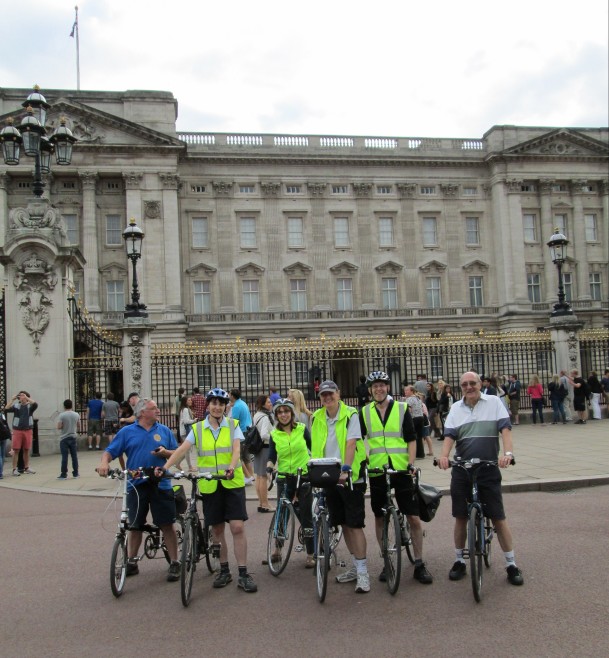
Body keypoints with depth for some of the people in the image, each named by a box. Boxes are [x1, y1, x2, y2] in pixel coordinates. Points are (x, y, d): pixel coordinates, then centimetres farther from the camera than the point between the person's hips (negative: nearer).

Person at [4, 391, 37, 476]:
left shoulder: (30, 406, 5)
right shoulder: (16, 406, 5)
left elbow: (35, 404, -17)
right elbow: (6, 409, -9)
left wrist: (27, 398, -15)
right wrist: (12, 400, -12)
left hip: (28, 431, 1)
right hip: (17, 430, -1)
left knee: (26, 450, 9)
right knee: (16, 450, -2)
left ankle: (26, 468, 20)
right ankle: (15, 469, 1)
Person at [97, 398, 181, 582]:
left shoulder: (165, 431, 9)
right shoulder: (127, 432, 6)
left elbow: (177, 454, 10)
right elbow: (110, 451, 2)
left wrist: (165, 452, -10)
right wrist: (104, 463, -18)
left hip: (161, 485, 0)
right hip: (136, 486, 0)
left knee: (167, 525, 0)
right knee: (135, 526, 10)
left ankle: (174, 563, 10)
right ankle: (131, 563, 25)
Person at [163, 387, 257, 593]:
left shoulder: (233, 425, 1)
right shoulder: (197, 428, 4)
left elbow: (236, 450, -12)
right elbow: (182, 449, -7)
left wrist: (231, 468, -32)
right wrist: (164, 468, -21)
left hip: (232, 483, -2)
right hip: (209, 485, 2)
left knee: (238, 527, -7)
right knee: (217, 529, 9)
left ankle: (243, 574, 0)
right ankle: (224, 571, 24)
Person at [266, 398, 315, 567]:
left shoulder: (302, 429, -1)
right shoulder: (274, 434, 2)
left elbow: (313, 449, 5)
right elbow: (272, 456, -1)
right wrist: (269, 468, -20)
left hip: (304, 476, -2)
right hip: (284, 478, 2)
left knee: (306, 515, -1)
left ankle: (310, 555, 7)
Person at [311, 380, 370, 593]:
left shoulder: (350, 415, -9)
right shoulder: (317, 418, 6)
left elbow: (351, 444, -19)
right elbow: (315, 447, 11)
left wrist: (345, 469, -29)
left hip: (351, 477, -6)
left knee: (355, 525, -6)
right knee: (343, 524, 13)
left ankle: (363, 572, 0)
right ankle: (356, 567, 26)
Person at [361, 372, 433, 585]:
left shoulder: (402, 408, 3)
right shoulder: (364, 412, 5)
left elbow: (411, 439, 2)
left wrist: (411, 463, -9)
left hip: (401, 470, -1)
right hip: (377, 471, 1)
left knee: (414, 518, -2)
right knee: (380, 519, 8)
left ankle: (419, 565, 11)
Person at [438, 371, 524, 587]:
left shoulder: (494, 402, 1)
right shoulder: (456, 408, 8)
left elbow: (505, 428, -8)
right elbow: (449, 435, -1)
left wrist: (508, 452, -24)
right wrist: (444, 456, -19)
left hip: (489, 470, -2)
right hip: (461, 470, 3)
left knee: (498, 517, 1)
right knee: (460, 517, 9)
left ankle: (511, 564, 13)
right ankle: (459, 561, 23)